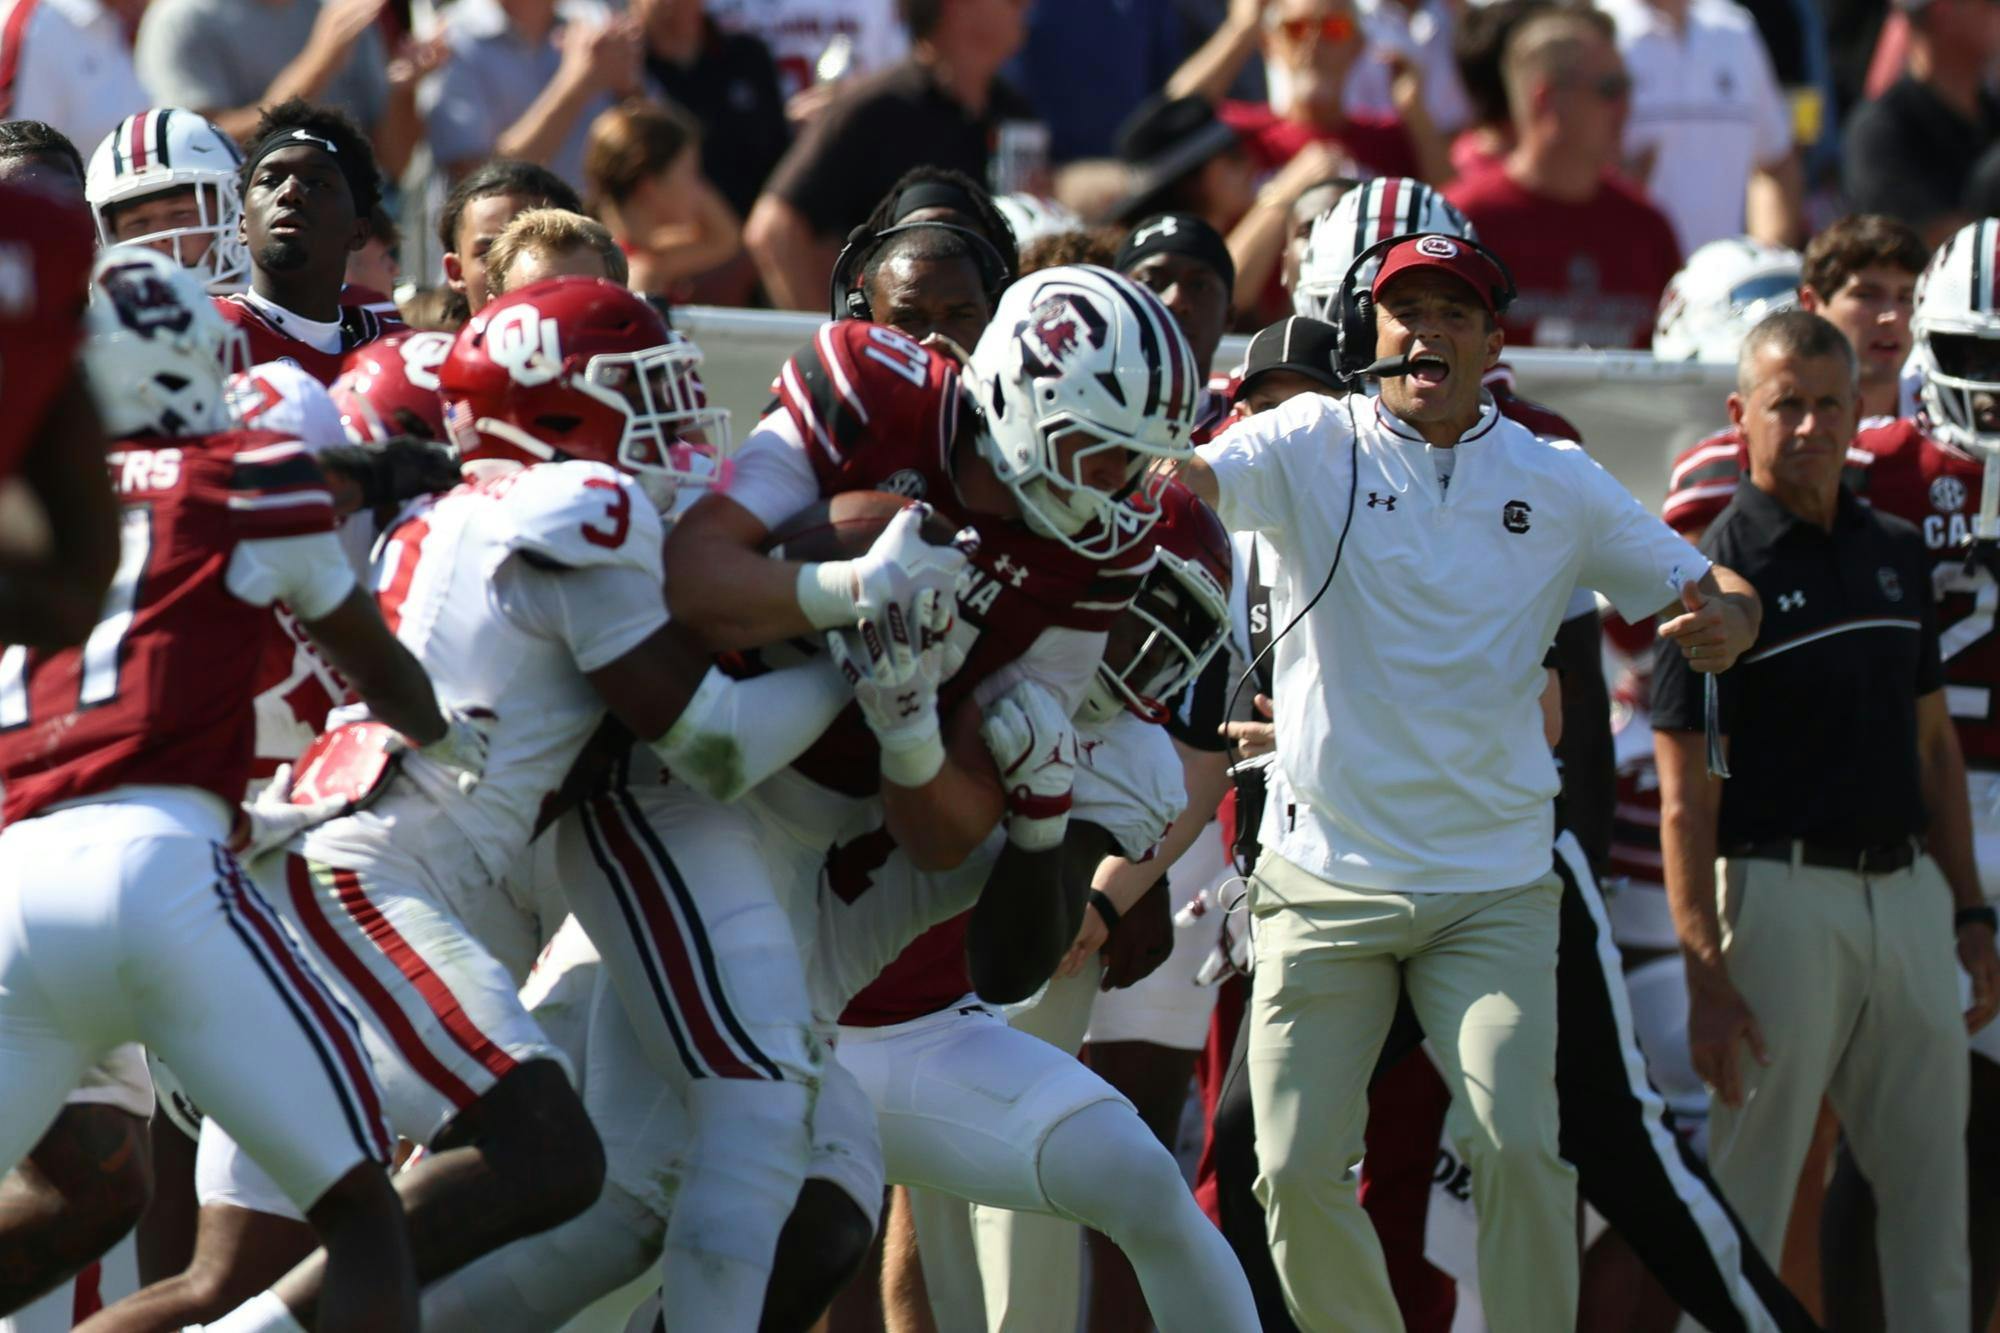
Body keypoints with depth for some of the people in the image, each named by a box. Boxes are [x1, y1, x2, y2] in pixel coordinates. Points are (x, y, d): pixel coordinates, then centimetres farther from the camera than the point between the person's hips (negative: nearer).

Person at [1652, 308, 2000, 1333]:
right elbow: (1685, 793, -10)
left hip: (1906, 890, 6)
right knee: (1751, 1187, -1)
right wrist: (1704, 974, -16)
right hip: (1783, 892, -6)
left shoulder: (1896, 553, 12)